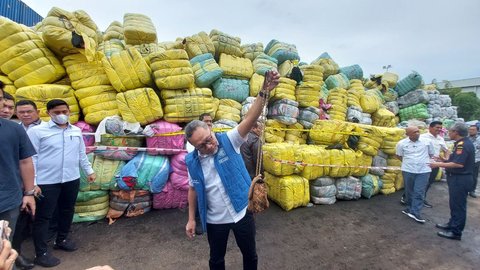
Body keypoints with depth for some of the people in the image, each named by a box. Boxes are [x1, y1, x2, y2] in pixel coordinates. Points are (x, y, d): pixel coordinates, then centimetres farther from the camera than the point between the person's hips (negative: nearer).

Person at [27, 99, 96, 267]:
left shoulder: (76, 131, 7)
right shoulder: (37, 131, -8)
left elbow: (81, 154, 15)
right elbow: (31, 158, -9)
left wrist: (89, 171, 14)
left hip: (72, 179, 5)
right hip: (47, 182, -5)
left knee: (67, 211, 17)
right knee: (43, 217, 5)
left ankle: (61, 240, 38)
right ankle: (41, 254, 18)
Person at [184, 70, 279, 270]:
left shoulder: (229, 141, -17)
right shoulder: (192, 161, -9)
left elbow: (250, 119, -30)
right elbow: (193, 189, 4)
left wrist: (264, 92, -43)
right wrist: (191, 219, 5)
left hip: (242, 212, -1)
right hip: (215, 220, 2)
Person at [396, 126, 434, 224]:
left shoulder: (427, 141, -2)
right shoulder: (401, 143, -4)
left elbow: (431, 154, 12)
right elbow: (399, 155, 11)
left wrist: (425, 162, 6)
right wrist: (408, 162, 7)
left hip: (424, 171, 0)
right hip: (408, 170, 1)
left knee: (419, 192, -2)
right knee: (409, 191, 11)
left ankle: (415, 212, 2)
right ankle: (410, 209, 28)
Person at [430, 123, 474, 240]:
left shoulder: (463, 144, -22)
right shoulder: (463, 143, 11)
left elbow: (459, 164, -28)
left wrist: (439, 164, -21)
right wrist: (444, 161, 10)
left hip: (460, 179, -10)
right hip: (457, 178, 10)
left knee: (458, 205, 0)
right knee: (455, 204, 21)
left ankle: (456, 232, 10)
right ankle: (452, 224, 35)